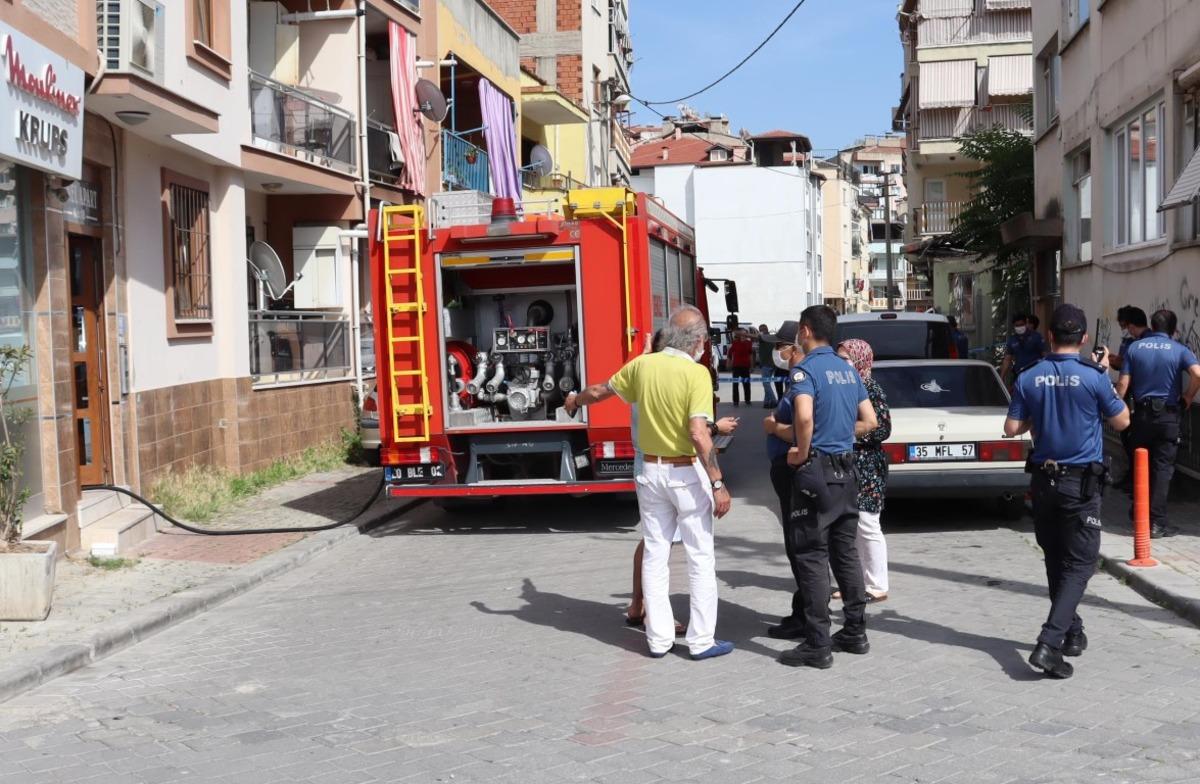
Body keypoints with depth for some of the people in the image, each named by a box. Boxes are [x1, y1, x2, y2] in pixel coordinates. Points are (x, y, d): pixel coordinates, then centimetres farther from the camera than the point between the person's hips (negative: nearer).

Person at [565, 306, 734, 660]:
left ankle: (659, 638, 18)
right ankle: (701, 640, 9)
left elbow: (601, 390, 18)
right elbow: (698, 434, -23)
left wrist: (575, 399, 39)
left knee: (655, 556, 12)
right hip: (687, 474, -5)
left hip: (651, 471, 5)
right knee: (700, 558, 5)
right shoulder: (696, 373, -15)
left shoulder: (642, 364, 1)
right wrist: (718, 484, -19)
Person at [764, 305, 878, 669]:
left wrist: (802, 451, -15)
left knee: (811, 557, -4)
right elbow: (869, 421, 15)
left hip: (817, 470, -8)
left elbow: (805, 416, -29)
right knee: (845, 552, 14)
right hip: (847, 471, 8)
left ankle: (818, 645, -2)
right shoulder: (848, 370, 12)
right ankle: (856, 631, 20)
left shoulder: (806, 369, -13)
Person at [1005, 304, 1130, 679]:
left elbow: (1012, 428, 1)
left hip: (1043, 480, 4)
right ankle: (1049, 642, -14)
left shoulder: (1029, 378, -2)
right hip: (1081, 483, -4)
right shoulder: (1094, 377, -12)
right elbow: (1121, 421, 2)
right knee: (1080, 563, -1)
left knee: (1056, 560, 18)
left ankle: (1072, 632, 29)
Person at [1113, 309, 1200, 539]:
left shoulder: (1134, 347, 2)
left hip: (1141, 413, 2)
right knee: (1162, 468, 1)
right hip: (1167, 415, -2)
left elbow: (1123, 384, -2)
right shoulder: (1179, 350, -3)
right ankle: (1157, 523, -2)